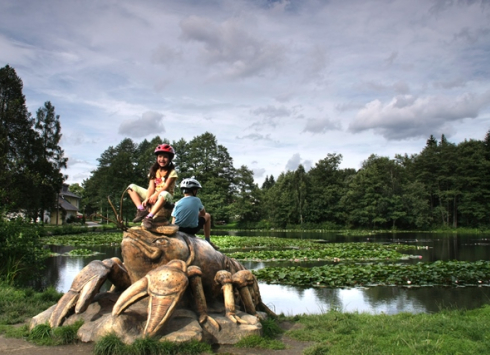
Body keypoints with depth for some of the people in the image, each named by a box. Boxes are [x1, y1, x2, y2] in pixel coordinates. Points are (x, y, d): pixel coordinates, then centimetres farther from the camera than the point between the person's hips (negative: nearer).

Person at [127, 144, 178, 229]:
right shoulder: (154, 170, 9)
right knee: (131, 187, -6)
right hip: (153, 196, 5)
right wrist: (147, 199, -20)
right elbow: (151, 187, -2)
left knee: (164, 194, -43)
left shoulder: (172, 172, -4)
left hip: (165, 197, -5)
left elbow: (166, 186, -17)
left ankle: (149, 217, -42)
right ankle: (141, 210, -22)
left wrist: (155, 195, -32)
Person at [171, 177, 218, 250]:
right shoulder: (197, 200, -5)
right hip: (193, 230, -2)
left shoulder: (177, 203, -5)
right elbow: (203, 213, 12)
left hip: (178, 230, 2)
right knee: (207, 216, 22)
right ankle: (207, 241, 25)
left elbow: (173, 223, -4)